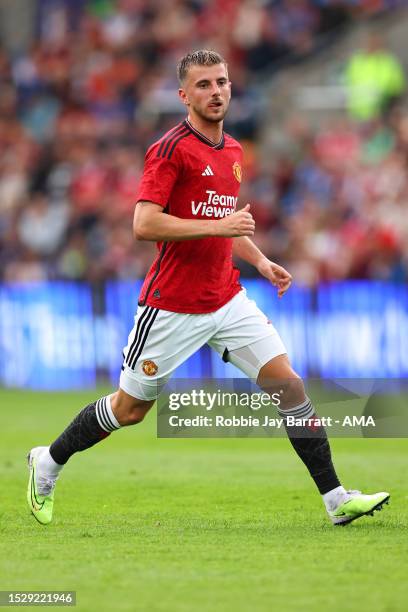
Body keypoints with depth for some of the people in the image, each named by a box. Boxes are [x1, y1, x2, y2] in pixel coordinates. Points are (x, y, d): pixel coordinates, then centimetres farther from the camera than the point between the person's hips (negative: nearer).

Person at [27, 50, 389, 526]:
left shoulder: (232, 151, 12)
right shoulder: (171, 149, -13)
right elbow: (144, 224, -23)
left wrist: (260, 261, 11)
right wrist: (219, 225, -25)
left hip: (227, 300, 6)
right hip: (173, 305, -6)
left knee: (287, 381, -6)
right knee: (130, 409, 6)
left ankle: (336, 499, -4)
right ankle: (48, 463, 29)